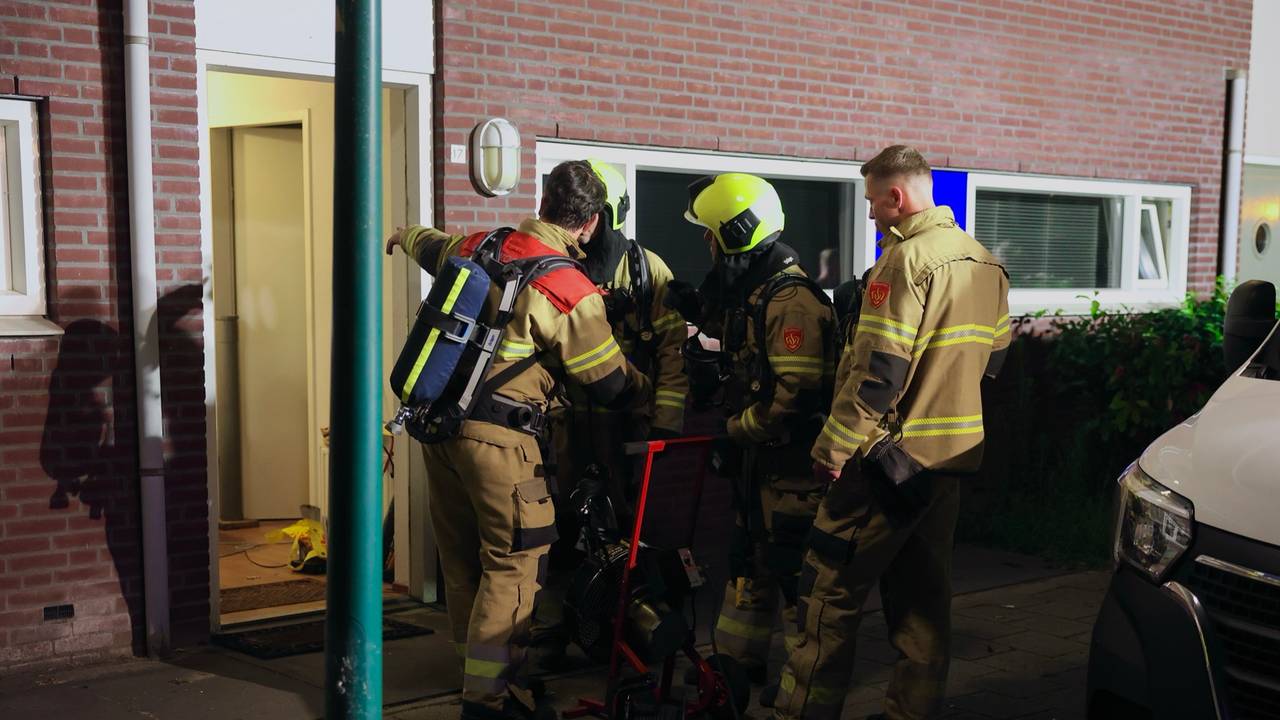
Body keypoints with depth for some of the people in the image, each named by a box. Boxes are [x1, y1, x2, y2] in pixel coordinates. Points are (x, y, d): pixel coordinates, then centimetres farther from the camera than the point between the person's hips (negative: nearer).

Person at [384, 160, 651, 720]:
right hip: (495, 434, -8)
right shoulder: (571, 293, -13)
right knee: (512, 562, 2)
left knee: (462, 554, 17)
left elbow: (430, 247, 32)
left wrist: (403, 236, 56)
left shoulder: (478, 247, 7)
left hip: (438, 419, 8)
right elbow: (611, 386, -5)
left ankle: (477, 668, 33)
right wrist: (657, 389, 15)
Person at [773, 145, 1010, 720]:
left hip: (888, 456, -8)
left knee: (832, 589, 0)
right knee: (922, 594, 14)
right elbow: (993, 356, 18)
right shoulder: (986, 263, 12)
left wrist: (834, 446, -16)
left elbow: (878, 369, -21)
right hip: (952, 457, 9)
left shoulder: (907, 258, -16)